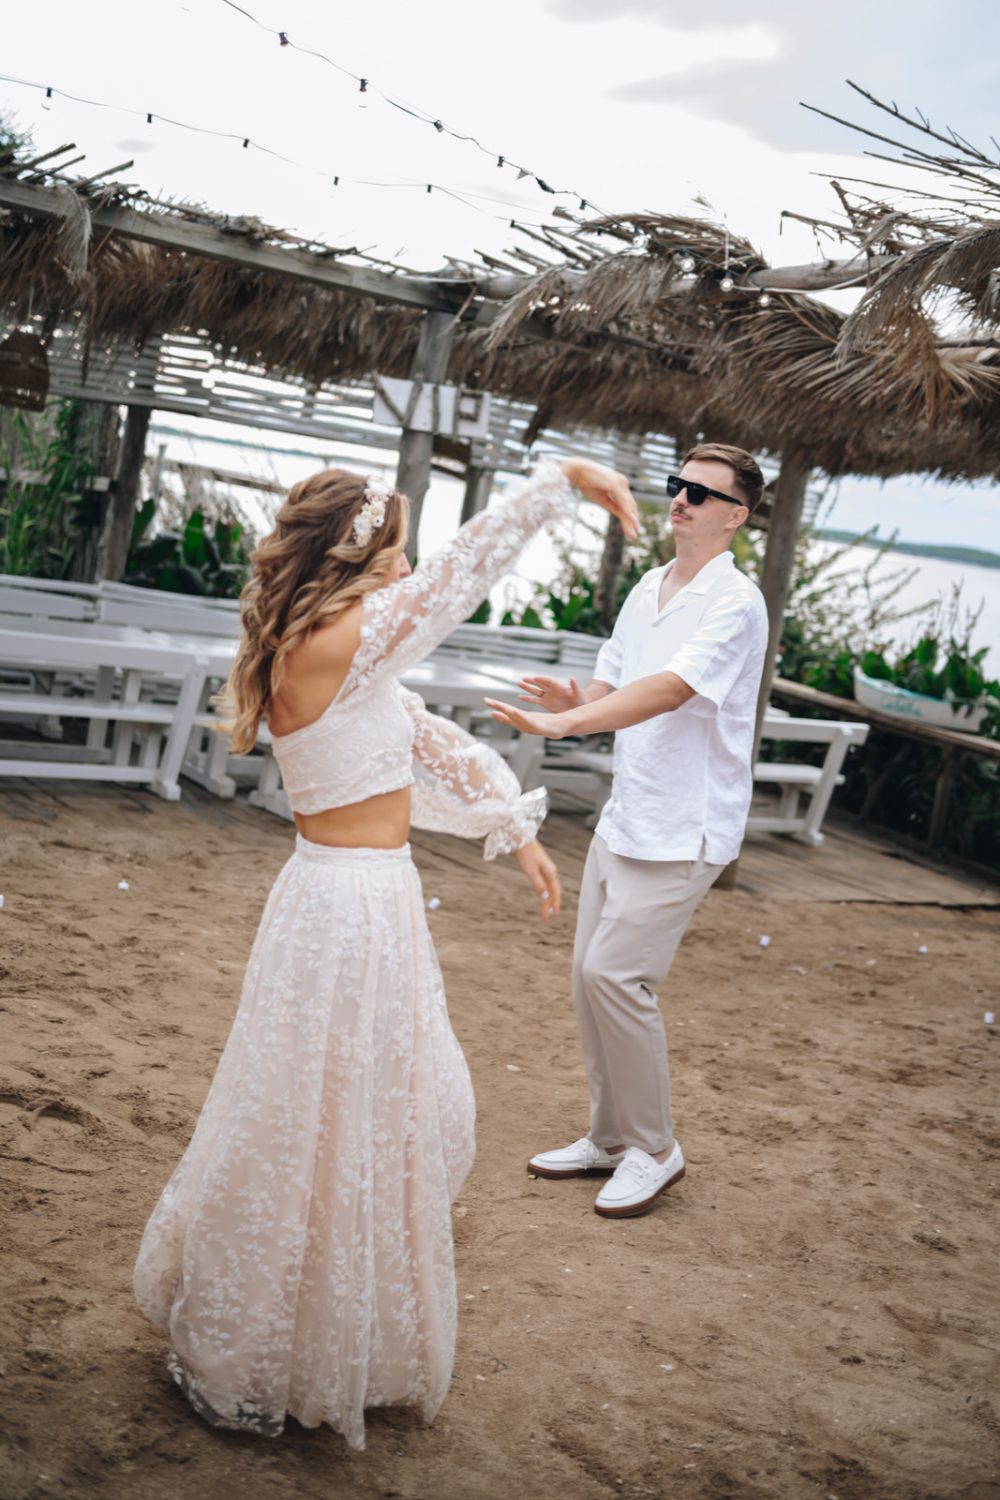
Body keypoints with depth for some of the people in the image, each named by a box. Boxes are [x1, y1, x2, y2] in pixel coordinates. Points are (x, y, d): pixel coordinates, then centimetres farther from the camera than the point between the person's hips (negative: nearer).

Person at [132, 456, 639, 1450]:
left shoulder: (348, 655, 7)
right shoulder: (333, 644, -22)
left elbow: (426, 738, 14)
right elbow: (467, 567, -22)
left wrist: (514, 832, 16)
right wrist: (561, 480, -14)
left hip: (374, 900, 10)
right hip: (349, 909, -10)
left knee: (416, 1111, 23)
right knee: (321, 1132, 5)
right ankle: (242, 1366, 25)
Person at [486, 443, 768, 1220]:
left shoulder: (735, 602, -15)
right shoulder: (648, 588, 10)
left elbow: (668, 690, -28)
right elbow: (614, 687, 11)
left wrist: (560, 722, -37)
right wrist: (575, 702, -14)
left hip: (684, 829, -8)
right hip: (625, 816, 8)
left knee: (616, 974, -12)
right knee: (591, 972, 10)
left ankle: (654, 1151, 6)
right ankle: (610, 1137, 26)